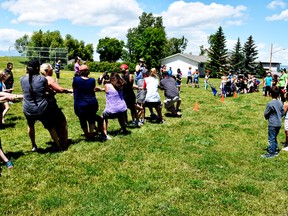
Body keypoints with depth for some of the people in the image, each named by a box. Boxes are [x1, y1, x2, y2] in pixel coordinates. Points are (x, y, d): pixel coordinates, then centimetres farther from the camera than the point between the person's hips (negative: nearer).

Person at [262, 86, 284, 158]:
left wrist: (267, 117, 10)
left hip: (272, 124, -7)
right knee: (274, 137, 20)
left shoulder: (270, 104, -18)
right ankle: (275, 151, 28)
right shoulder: (280, 103, 1)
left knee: (271, 138, 2)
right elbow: (282, 113, 10)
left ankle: (271, 153, 7)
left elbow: (265, 114, -10)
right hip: (279, 123, 7)